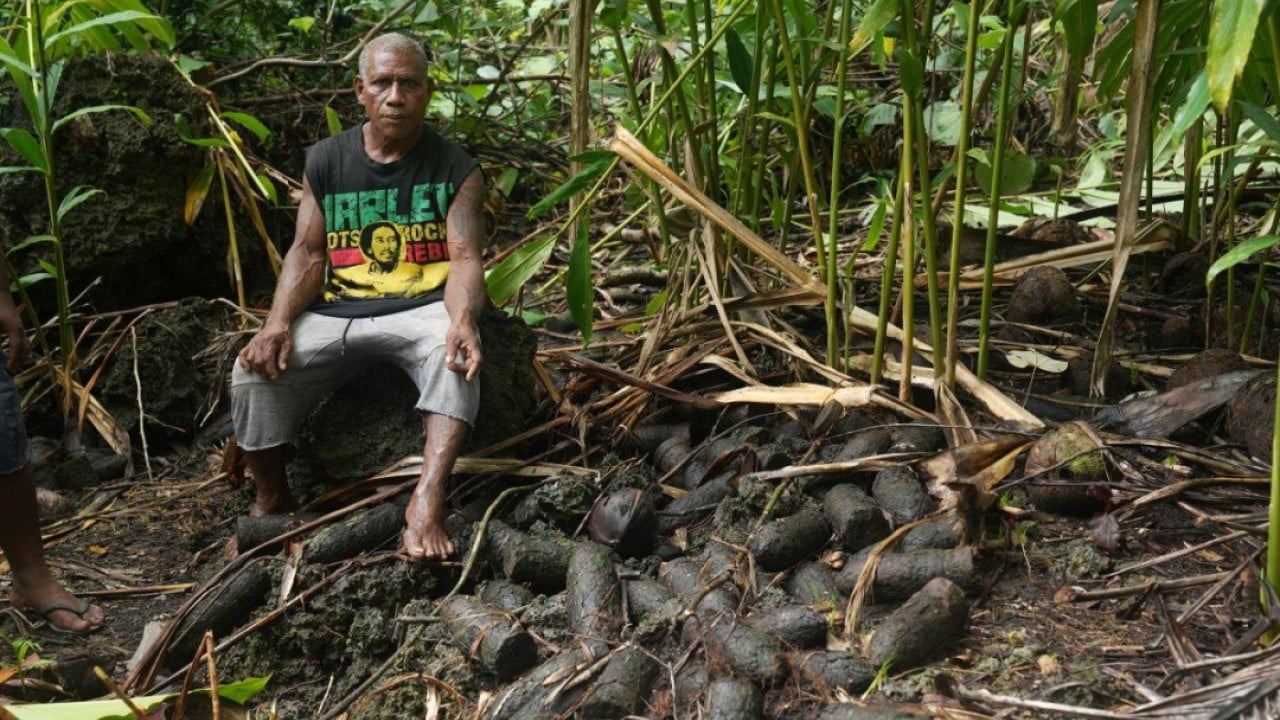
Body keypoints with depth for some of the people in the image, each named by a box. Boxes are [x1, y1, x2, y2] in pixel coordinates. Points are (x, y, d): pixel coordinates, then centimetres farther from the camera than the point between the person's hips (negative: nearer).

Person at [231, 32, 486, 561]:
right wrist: (277, 323, -14)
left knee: (455, 353, -37)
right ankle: (272, 500, 5)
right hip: (335, 313, 3)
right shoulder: (325, 160, 9)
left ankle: (427, 499, -48)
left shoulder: (455, 168, 1)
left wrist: (461, 321, -32)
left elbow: (465, 258, -10)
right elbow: (307, 252, 5)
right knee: (253, 372, -20)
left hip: (421, 309, -2)